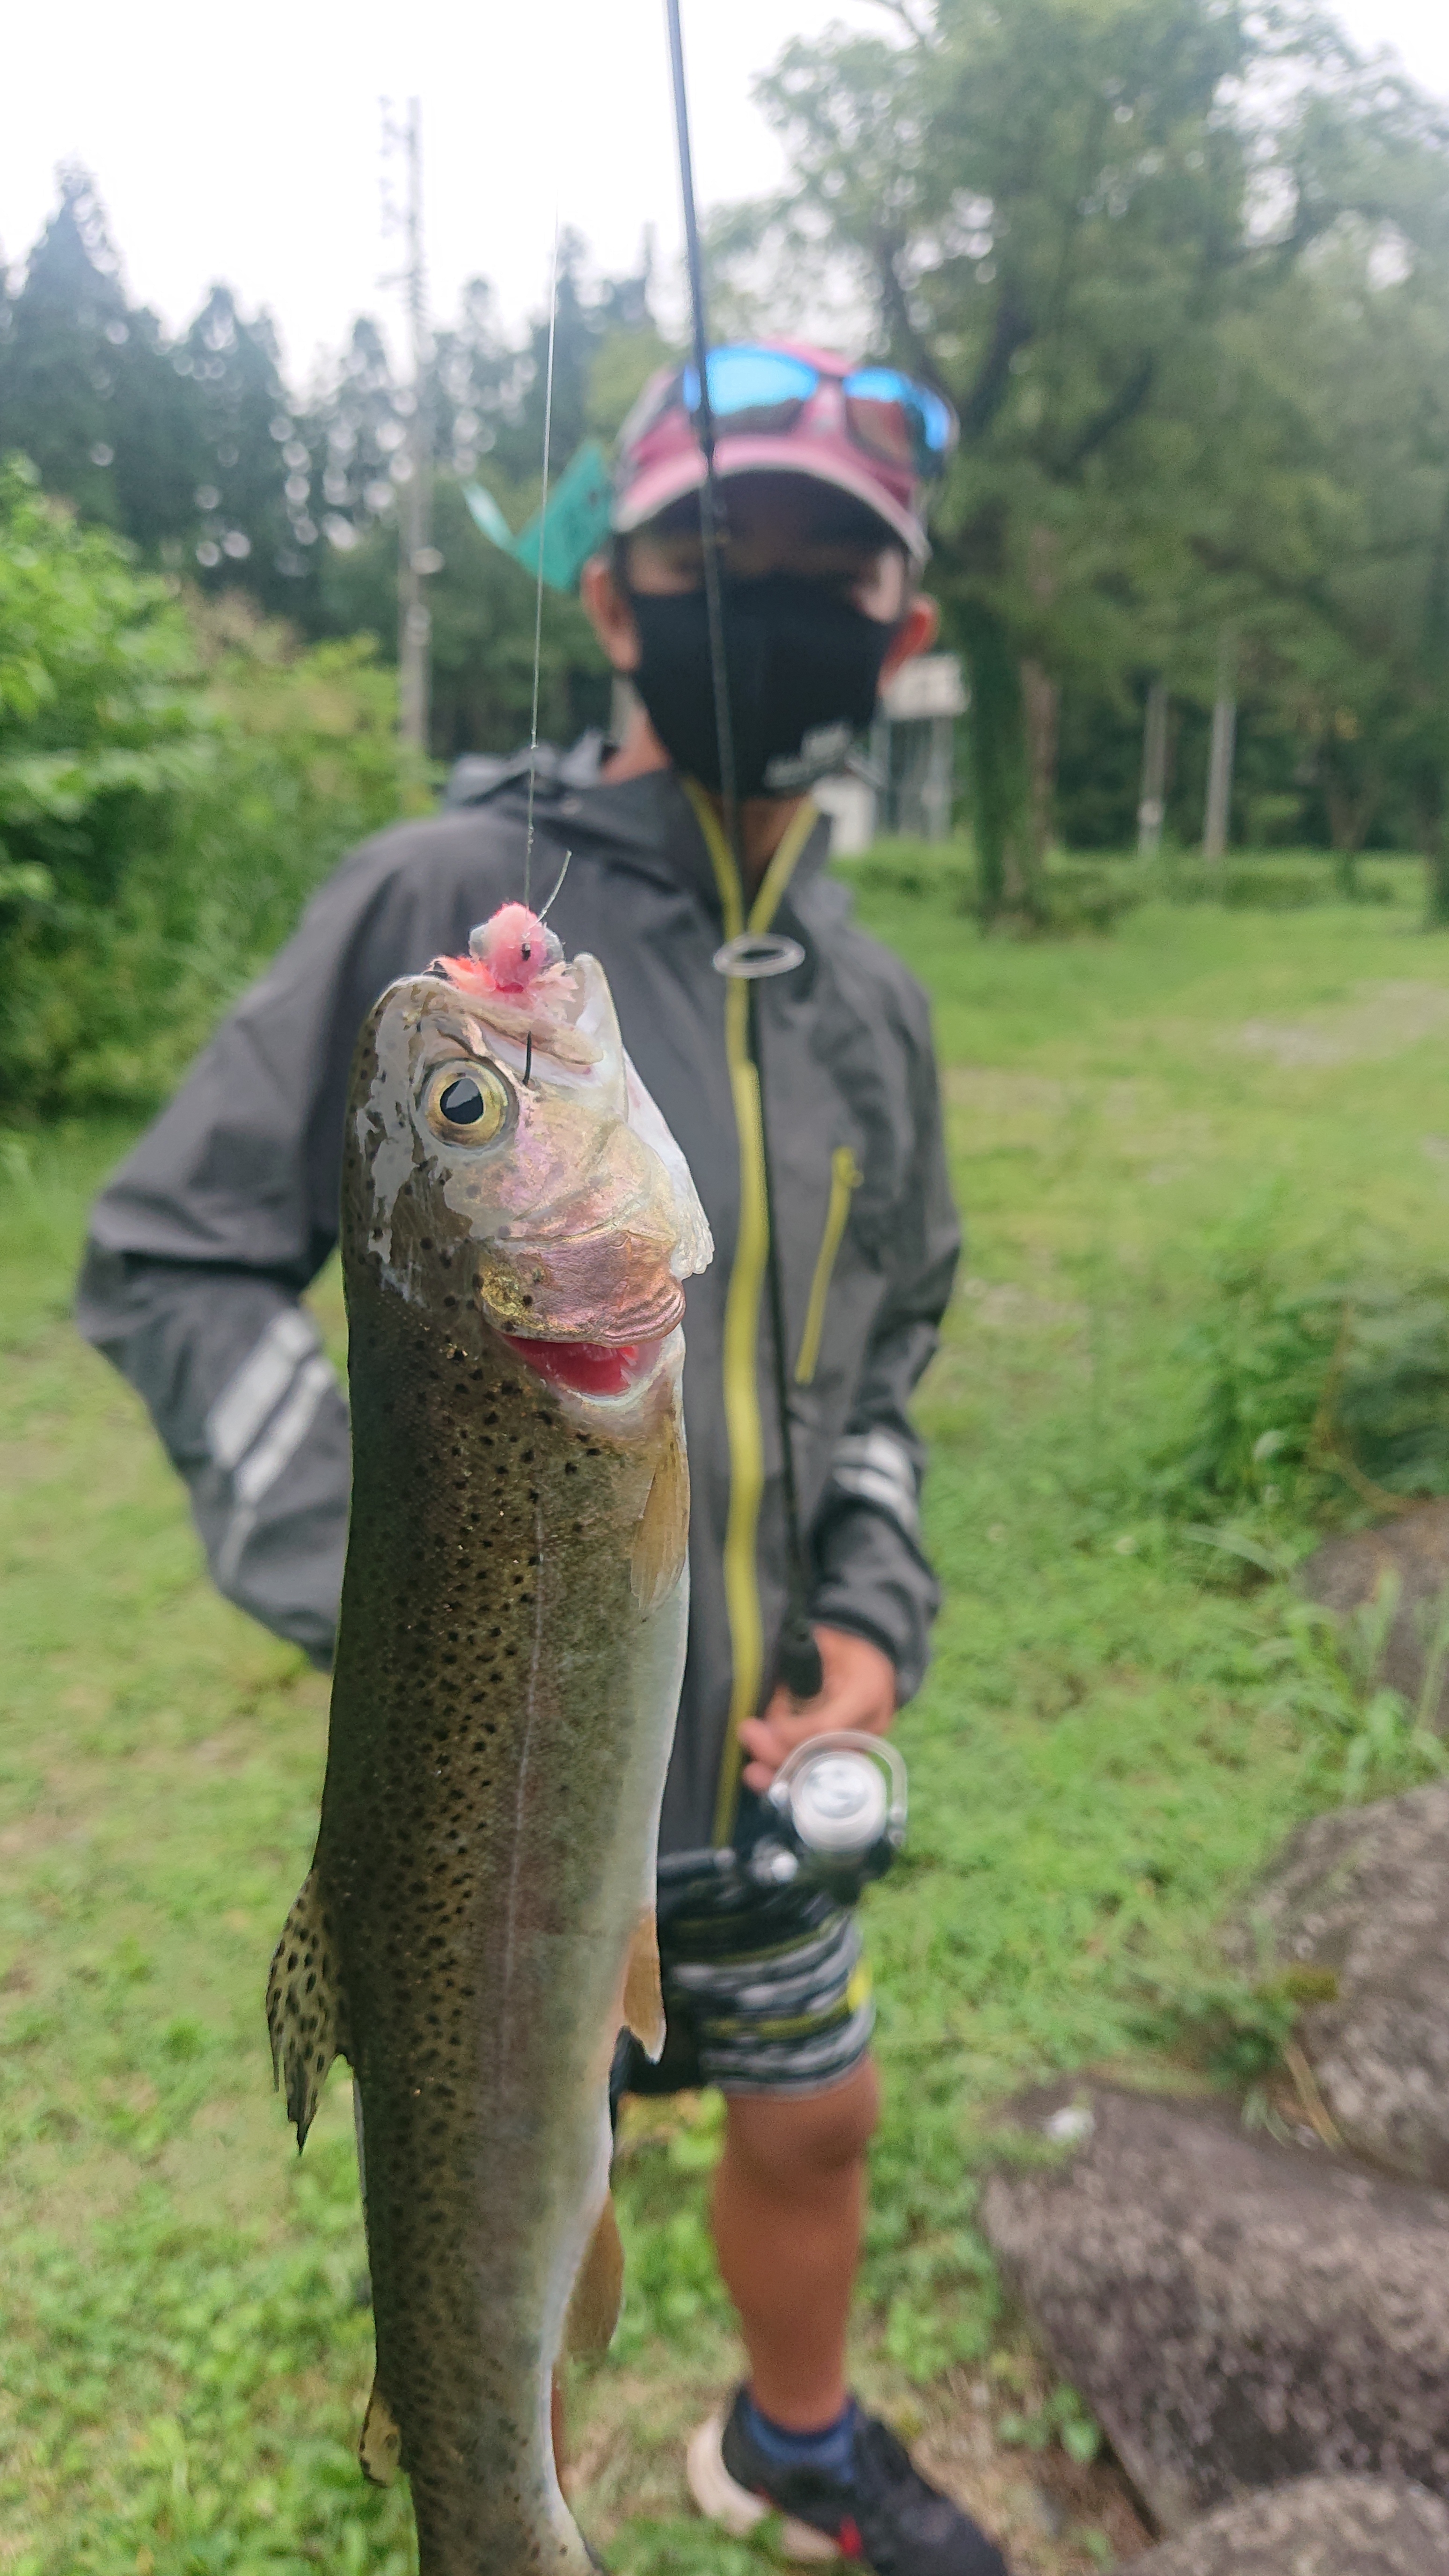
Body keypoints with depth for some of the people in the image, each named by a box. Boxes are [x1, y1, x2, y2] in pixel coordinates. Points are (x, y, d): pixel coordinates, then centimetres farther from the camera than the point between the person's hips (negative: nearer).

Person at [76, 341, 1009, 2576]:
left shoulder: (872, 1006, 4)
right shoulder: (445, 906, -15)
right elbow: (171, 1260, -14)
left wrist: (877, 1625, 2)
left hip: (754, 1743, 6)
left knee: (814, 2116, 24)